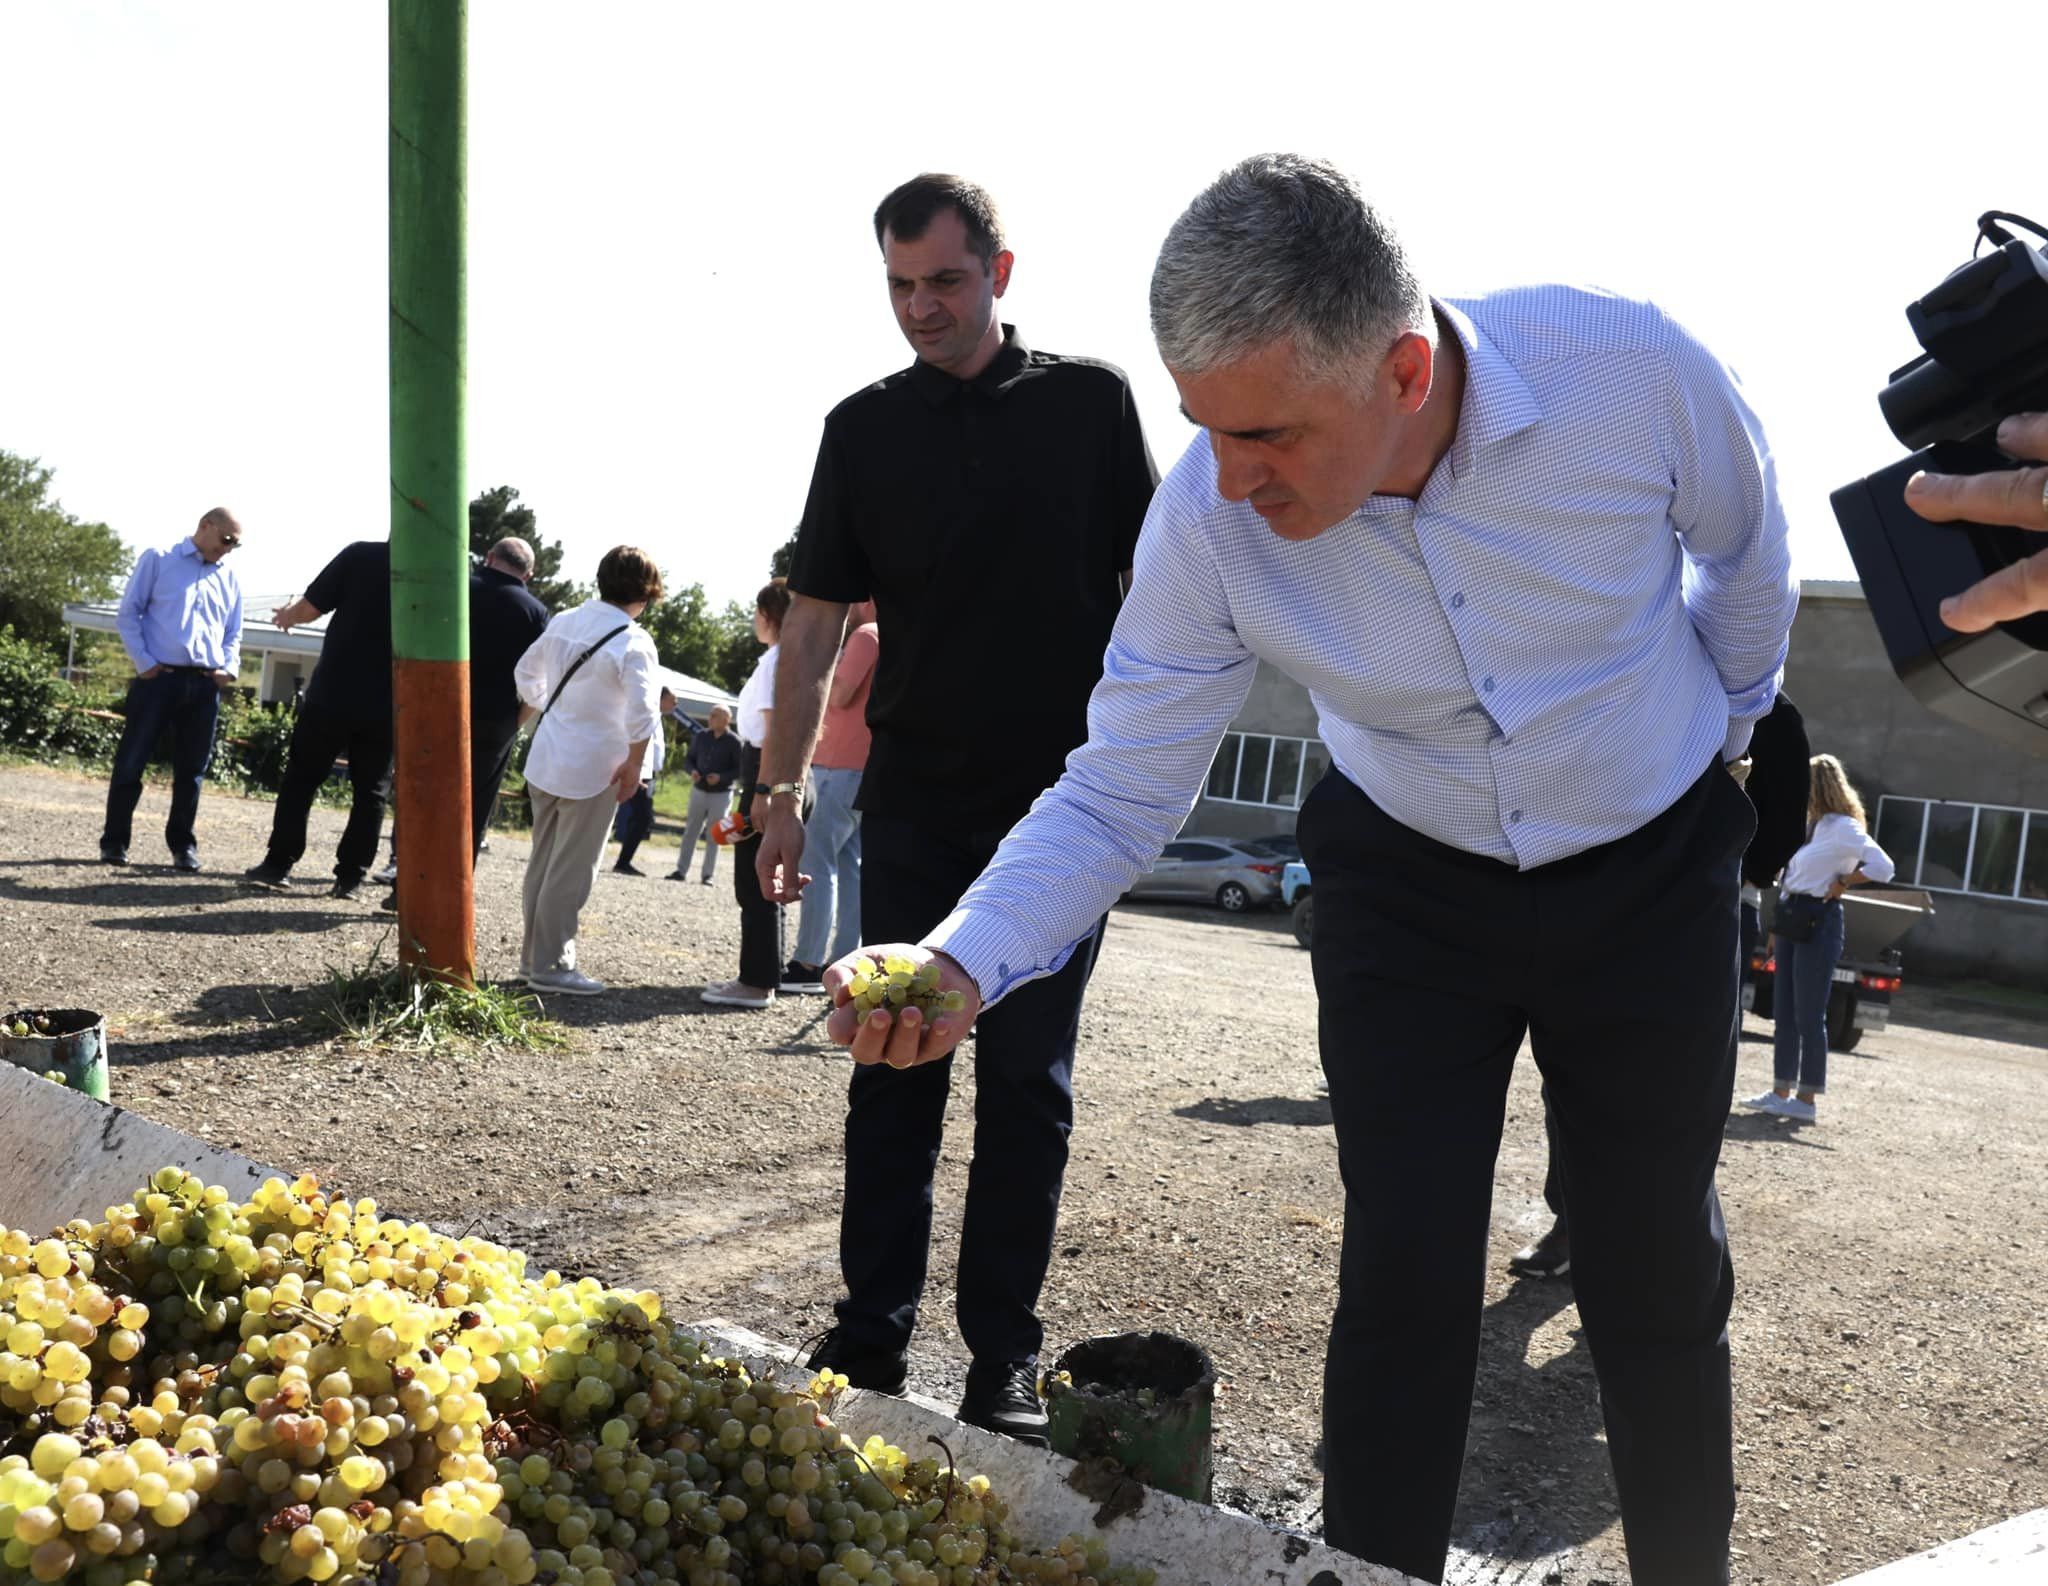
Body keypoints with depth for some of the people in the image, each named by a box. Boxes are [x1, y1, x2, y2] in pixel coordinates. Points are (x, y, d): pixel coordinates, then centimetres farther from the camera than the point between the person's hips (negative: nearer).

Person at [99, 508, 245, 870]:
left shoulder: (230, 577, 15)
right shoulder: (157, 560, 4)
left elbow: (233, 633, 20)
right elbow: (128, 613, 1)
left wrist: (230, 667, 1)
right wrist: (144, 663, -7)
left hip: (206, 684, 3)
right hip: (159, 677, -3)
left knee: (192, 769, 6)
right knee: (131, 761, -1)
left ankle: (183, 844, 15)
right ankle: (115, 841, 7)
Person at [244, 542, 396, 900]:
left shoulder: (360, 555, -6)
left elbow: (310, 607, -4)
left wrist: (288, 614, 18)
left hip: (332, 695, -1)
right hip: (385, 707, 1)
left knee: (301, 779, 11)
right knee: (371, 793, 11)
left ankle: (278, 865, 11)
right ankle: (350, 877, 8)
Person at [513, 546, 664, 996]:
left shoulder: (563, 622, 4)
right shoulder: (633, 643, -17)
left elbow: (526, 673, 17)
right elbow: (642, 714, -24)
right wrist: (633, 765, -11)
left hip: (545, 759, 7)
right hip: (592, 769, -7)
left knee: (543, 861, 16)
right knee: (572, 870, 1)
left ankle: (533, 955, 25)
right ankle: (551, 964, 7)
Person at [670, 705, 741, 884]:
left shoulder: (734, 742, -11)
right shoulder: (701, 737, 2)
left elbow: (740, 770, -11)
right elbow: (688, 759, 10)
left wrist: (721, 777, -24)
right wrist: (692, 771, -11)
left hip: (721, 794, -4)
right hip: (699, 790, 4)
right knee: (691, 831, 6)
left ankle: (707, 874, 6)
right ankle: (681, 870, 12)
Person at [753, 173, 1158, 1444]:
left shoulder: (1091, 399, 1)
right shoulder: (866, 427, 6)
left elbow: (1148, 590, 2)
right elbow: (817, 619, 6)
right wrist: (782, 788, 1)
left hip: (1064, 800, -2)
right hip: (916, 801, 2)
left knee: (1027, 1079, 3)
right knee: (895, 1070, 6)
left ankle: (1006, 1357, 14)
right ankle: (872, 1336, 17)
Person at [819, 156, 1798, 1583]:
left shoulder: (1638, 373, -28)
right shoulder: (1206, 518, -25)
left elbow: (1750, 565, -5)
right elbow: (1118, 796, -17)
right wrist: (963, 961, -34)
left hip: (1652, 876, 0)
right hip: (1408, 888, 0)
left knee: (1659, 1274, 8)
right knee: (1404, 1278, -2)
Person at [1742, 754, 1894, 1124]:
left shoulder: (1843, 828, -11)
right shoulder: (1808, 824, 15)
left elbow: (1883, 868, -20)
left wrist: (1842, 882, -10)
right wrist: (1777, 926, 18)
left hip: (1818, 923, -9)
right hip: (1791, 919, 9)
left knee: (1808, 1014, -4)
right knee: (1784, 1011, 10)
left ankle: (1806, 1100, 2)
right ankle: (1781, 1092, 16)